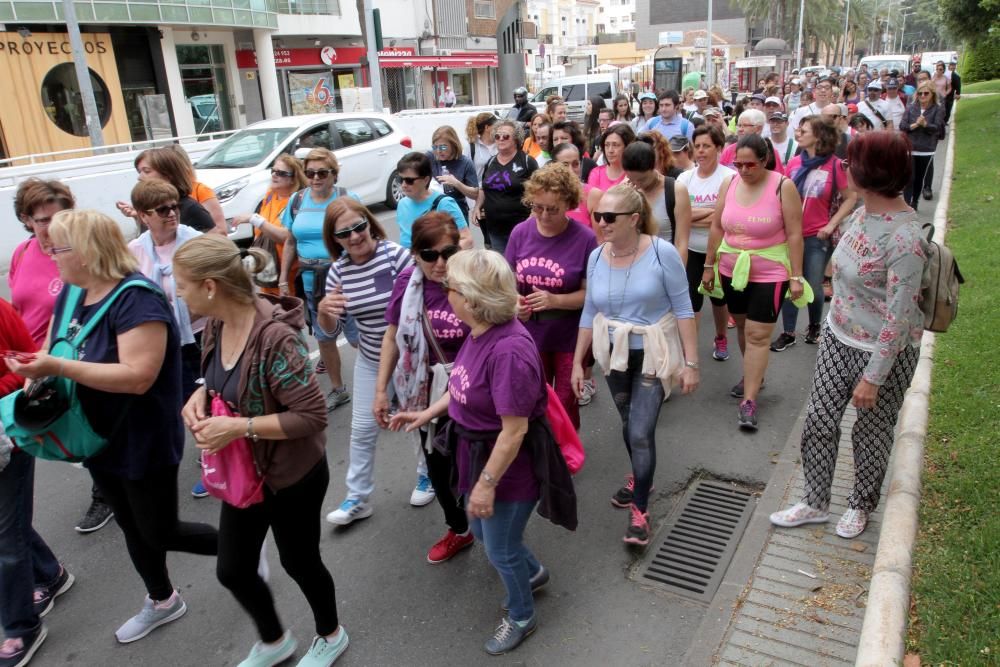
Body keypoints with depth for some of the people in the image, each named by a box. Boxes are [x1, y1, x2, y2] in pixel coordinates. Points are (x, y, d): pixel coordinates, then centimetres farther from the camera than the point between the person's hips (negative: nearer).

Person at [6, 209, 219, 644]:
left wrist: (58, 367, -34)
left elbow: (138, 376, -33)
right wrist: (38, 368, -7)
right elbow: (59, 347, 15)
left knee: (160, 533, 5)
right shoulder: (72, 293, 1)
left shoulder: (136, 298, -26)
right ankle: (162, 602, 43)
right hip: (99, 438, 8)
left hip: (144, 442, -8)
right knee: (132, 528, 22)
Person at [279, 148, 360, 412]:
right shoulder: (297, 200, 5)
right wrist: (283, 279, 8)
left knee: (358, 337, -1)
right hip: (311, 283, 5)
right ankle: (337, 389, 33)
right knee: (324, 338, 16)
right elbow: (290, 243, 11)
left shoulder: (348, 199, -9)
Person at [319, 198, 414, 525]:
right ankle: (357, 498, 26)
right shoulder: (338, 271, -7)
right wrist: (324, 310, -23)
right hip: (371, 361, 4)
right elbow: (331, 330, -1)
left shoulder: (396, 254, -22)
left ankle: (426, 475, 43)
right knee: (361, 429, 9)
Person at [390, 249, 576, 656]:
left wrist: (487, 482, -21)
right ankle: (533, 572, 57)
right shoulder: (480, 332, -7)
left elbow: (514, 430, -29)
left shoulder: (509, 350, -34)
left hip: (508, 468, -8)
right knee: (482, 531, 29)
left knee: (500, 549, 15)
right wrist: (428, 413, 13)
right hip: (477, 455, 9)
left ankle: (521, 617, 44)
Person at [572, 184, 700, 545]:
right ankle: (640, 477, 45)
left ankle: (640, 511, 10)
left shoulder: (662, 253, -19)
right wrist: (577, 362, 6)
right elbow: (589, 314, 3)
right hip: (614, 355, 4)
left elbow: (684, 310, -14)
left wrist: (691, 363, -14)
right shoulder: (596, 257, -5)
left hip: (653, 356, -4)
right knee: (629, 425, 19)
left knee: (641, 432, -7)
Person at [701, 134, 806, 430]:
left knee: (758, 335, -5)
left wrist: (796, 276, -12)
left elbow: (794, 234, -11)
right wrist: (709, 265, 10)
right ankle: (754, 374, 39)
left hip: (769, 272, -5)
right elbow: (717, 227, 7)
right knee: (742, 325, 18)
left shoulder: (783, 187, -12)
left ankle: (749, 400, -2)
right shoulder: (728, 184, 0)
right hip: (732, 269, 5)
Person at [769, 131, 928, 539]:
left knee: (871, 433, 13)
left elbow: (898, 318, -25)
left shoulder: (904, 239, -28)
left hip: (884, 351, -7)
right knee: (818, 422, 12)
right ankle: (815, 503, 29)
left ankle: (861, 506, 38)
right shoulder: (863, 213, -2)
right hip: (839, 337, 8)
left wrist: (872, 377, -21)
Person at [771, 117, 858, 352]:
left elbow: (851, 198, -3)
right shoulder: (794, 163, 0)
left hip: (817, 236, -3)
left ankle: (814, 326, 30)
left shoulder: (834, 165, -10)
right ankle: (788, 333, 18)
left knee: (813, 286, 5)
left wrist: (832, 225, -8)